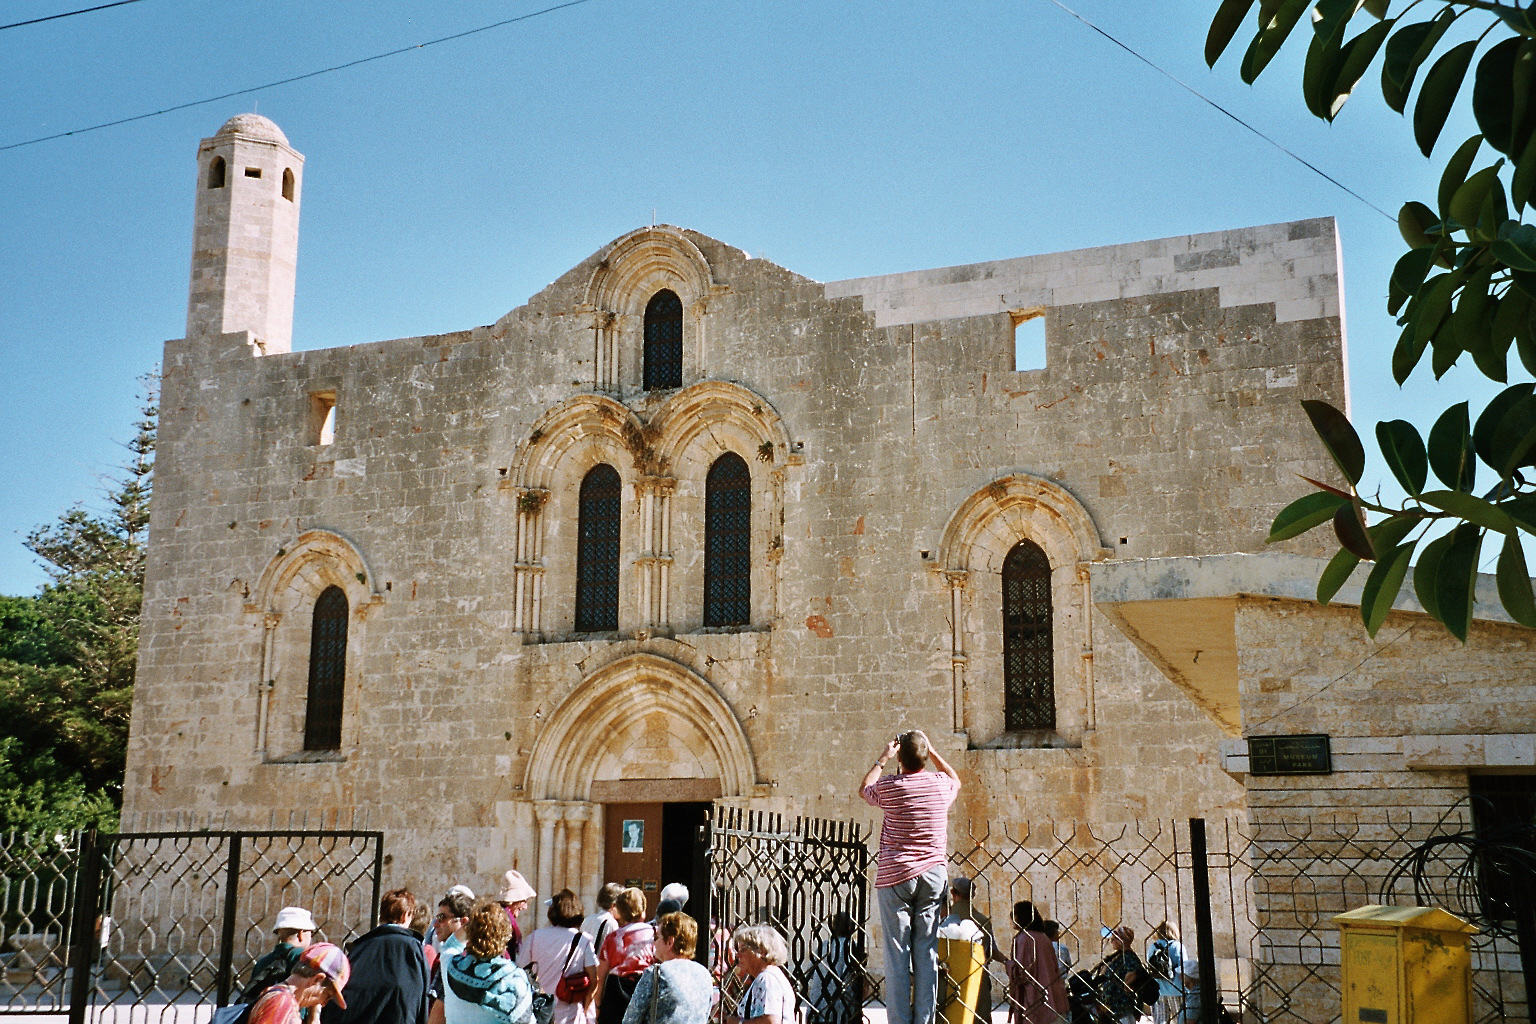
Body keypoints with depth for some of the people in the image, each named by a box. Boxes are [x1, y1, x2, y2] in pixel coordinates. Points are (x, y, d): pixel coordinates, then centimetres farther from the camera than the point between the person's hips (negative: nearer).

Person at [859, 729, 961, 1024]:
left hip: (895, 875, -2)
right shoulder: (940, 783, 1)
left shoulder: (890, 786, -6)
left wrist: (882, 759, 22)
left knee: (897, 952, -1)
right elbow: (956, 779, 28)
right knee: (927, 951, 4)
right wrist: (931, 751, 27)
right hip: (932, 874, 2)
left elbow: (864, 789, 19)